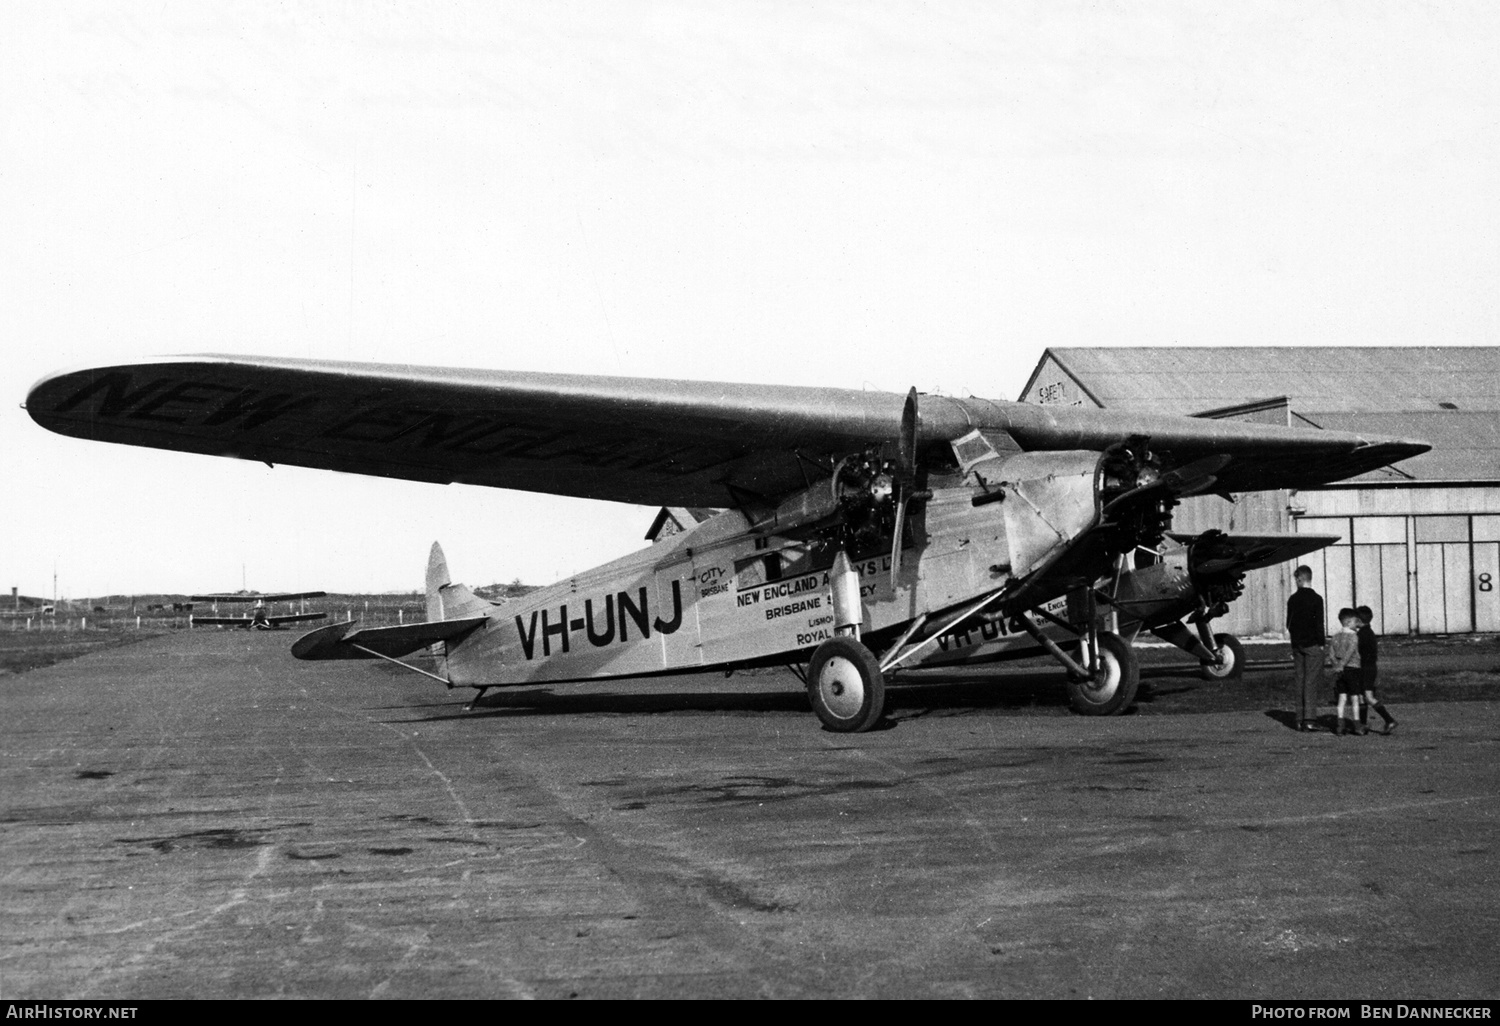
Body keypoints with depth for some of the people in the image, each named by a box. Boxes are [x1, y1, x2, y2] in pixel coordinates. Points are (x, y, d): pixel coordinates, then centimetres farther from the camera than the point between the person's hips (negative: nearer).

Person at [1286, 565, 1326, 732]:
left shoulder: (1293, 599, 5)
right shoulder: (1316, 599, -9)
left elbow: (1289, 624, 10)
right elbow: (1319, 624, -11)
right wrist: (1321, 644, -4)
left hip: (1297, 645, 4)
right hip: (1312, 645, -4)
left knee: (1299, 682, 8)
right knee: (1312, 682, -4)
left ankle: (1300, 720, 8)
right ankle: (1310, 719, -10)